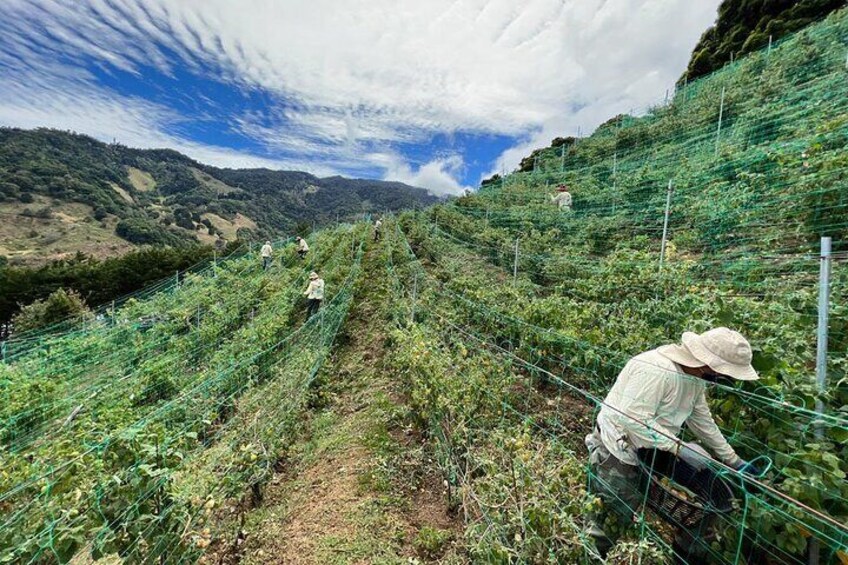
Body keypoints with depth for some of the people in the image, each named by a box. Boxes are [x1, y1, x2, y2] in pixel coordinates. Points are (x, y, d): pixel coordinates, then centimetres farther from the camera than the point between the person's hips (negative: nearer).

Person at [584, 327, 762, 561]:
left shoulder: (695, 376, 1)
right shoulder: (656, 371, -31)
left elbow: (703, 421, 14)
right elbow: (634, 421, -32)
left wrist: (733, 460, 17)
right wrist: (679, 447, -27)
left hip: (651, 450, 9)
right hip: (617, 449, -9)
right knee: (619, 512, 2)